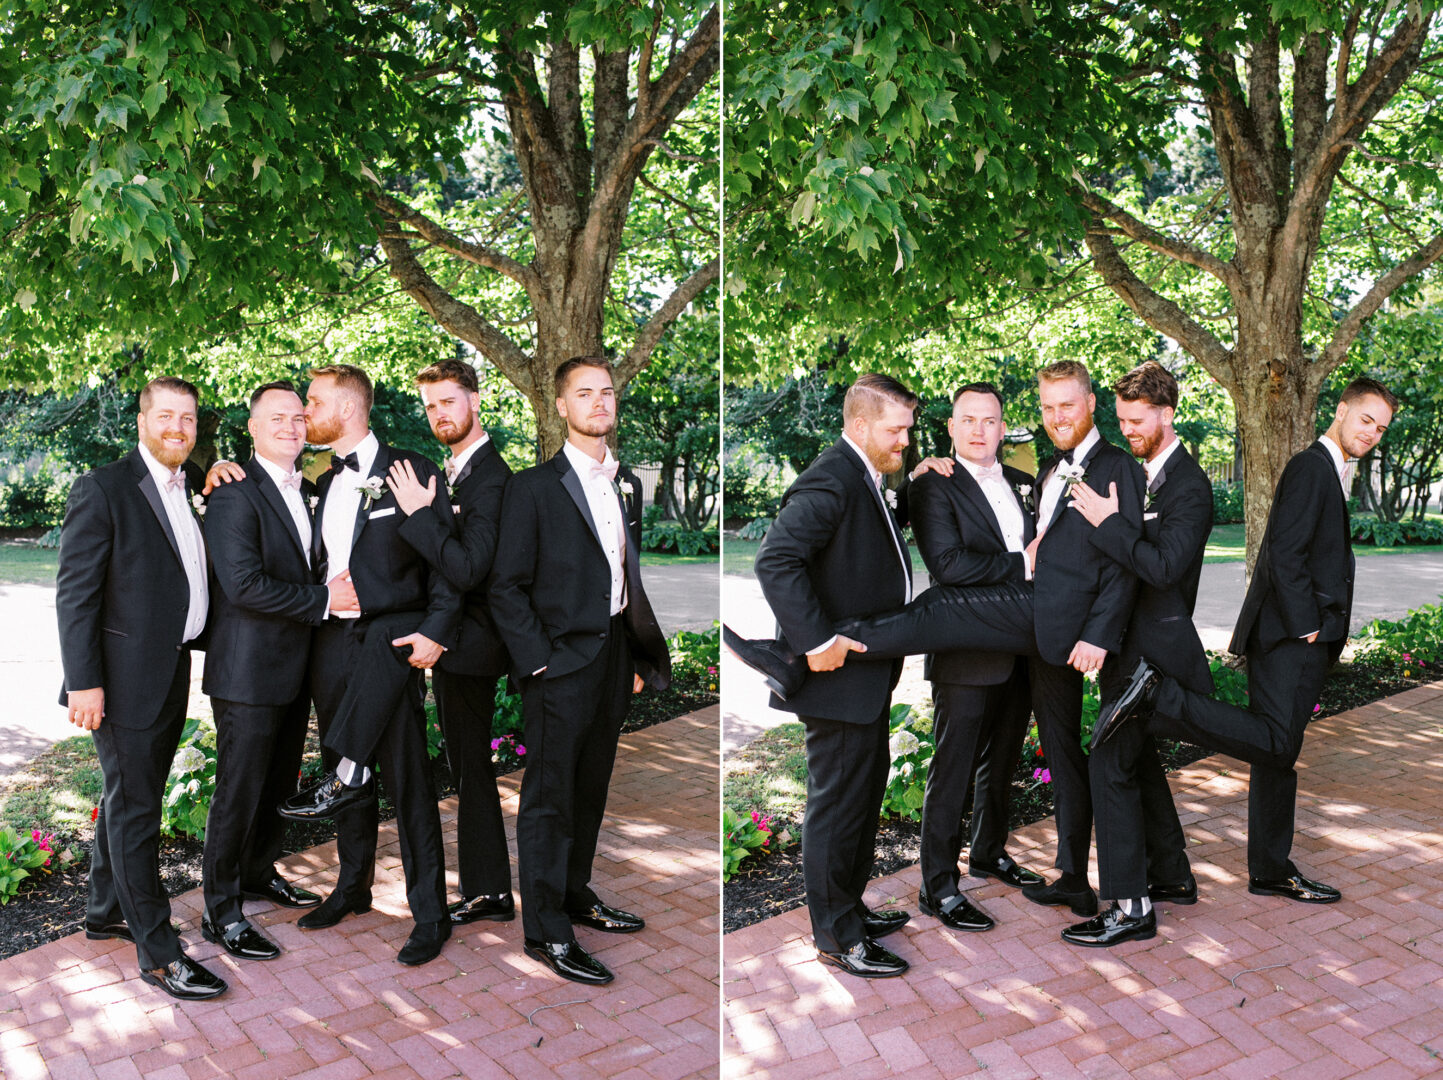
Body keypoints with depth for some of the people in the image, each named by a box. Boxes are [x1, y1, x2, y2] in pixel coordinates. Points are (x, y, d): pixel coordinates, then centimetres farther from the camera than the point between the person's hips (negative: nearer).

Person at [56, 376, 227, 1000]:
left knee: (129, 799, 20)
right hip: (125, 678, -7)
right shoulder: (103, 489, -10)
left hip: (173, 675, 8)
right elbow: (75, 593, -14)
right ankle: (158, 953, 5)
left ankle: (105, 912, 36)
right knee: (134, 810, -1)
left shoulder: (192, 490, 12)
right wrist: (84, 683, -18)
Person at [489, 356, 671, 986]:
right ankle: (547, 933, 9)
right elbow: (507, 586, -9)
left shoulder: (627, 485, 12)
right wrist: (538, 662, -14)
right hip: (562, 661, -6)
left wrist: (637, 657, 12)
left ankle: (576, 896, 32)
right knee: (549, 798, 0)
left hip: (614, 656, 6)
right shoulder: (534, 486, -7)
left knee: (590, 789, 17)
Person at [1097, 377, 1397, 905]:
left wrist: (1315, 628, 17)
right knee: (1275, 743, -23)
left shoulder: (1329, 474, 24)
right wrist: (1304, 624, -18)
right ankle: (1159, 693, -25)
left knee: (1277, 755, 12)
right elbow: (1284, 551, -18)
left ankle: (1272, 871, 19)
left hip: (1302, 636, 10)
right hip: (1289, 639, -10)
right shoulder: (1309, 467, -8)